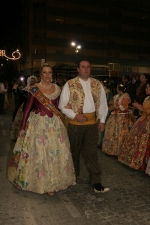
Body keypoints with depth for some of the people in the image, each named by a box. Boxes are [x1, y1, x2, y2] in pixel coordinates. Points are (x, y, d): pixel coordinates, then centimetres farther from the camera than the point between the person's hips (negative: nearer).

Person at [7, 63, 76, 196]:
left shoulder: (57, 89, 5)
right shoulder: (35, 89, -6)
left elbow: (57, 107, 11)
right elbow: (28, 108, -6)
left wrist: (59, 122, 4)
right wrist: (23, 127, -7)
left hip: (55, 124, 4)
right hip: (38, 124, -3)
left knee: (56, 152, 8)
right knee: (38, 152, 3)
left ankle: (52, 182, 26)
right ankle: (40, 181, 23)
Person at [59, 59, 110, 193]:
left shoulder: (97, 84, 5)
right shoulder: (70, 84, -4)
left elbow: (102, 103, 10)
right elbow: (62, 104, -4)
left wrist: (102, 120, 5)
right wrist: (75, 115, -14)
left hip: (92, 123, 2)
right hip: (75, 123, -1)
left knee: (92, 152, 3)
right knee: (74, 151, 14)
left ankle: (96, 183, 10)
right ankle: (73, 175, 36)